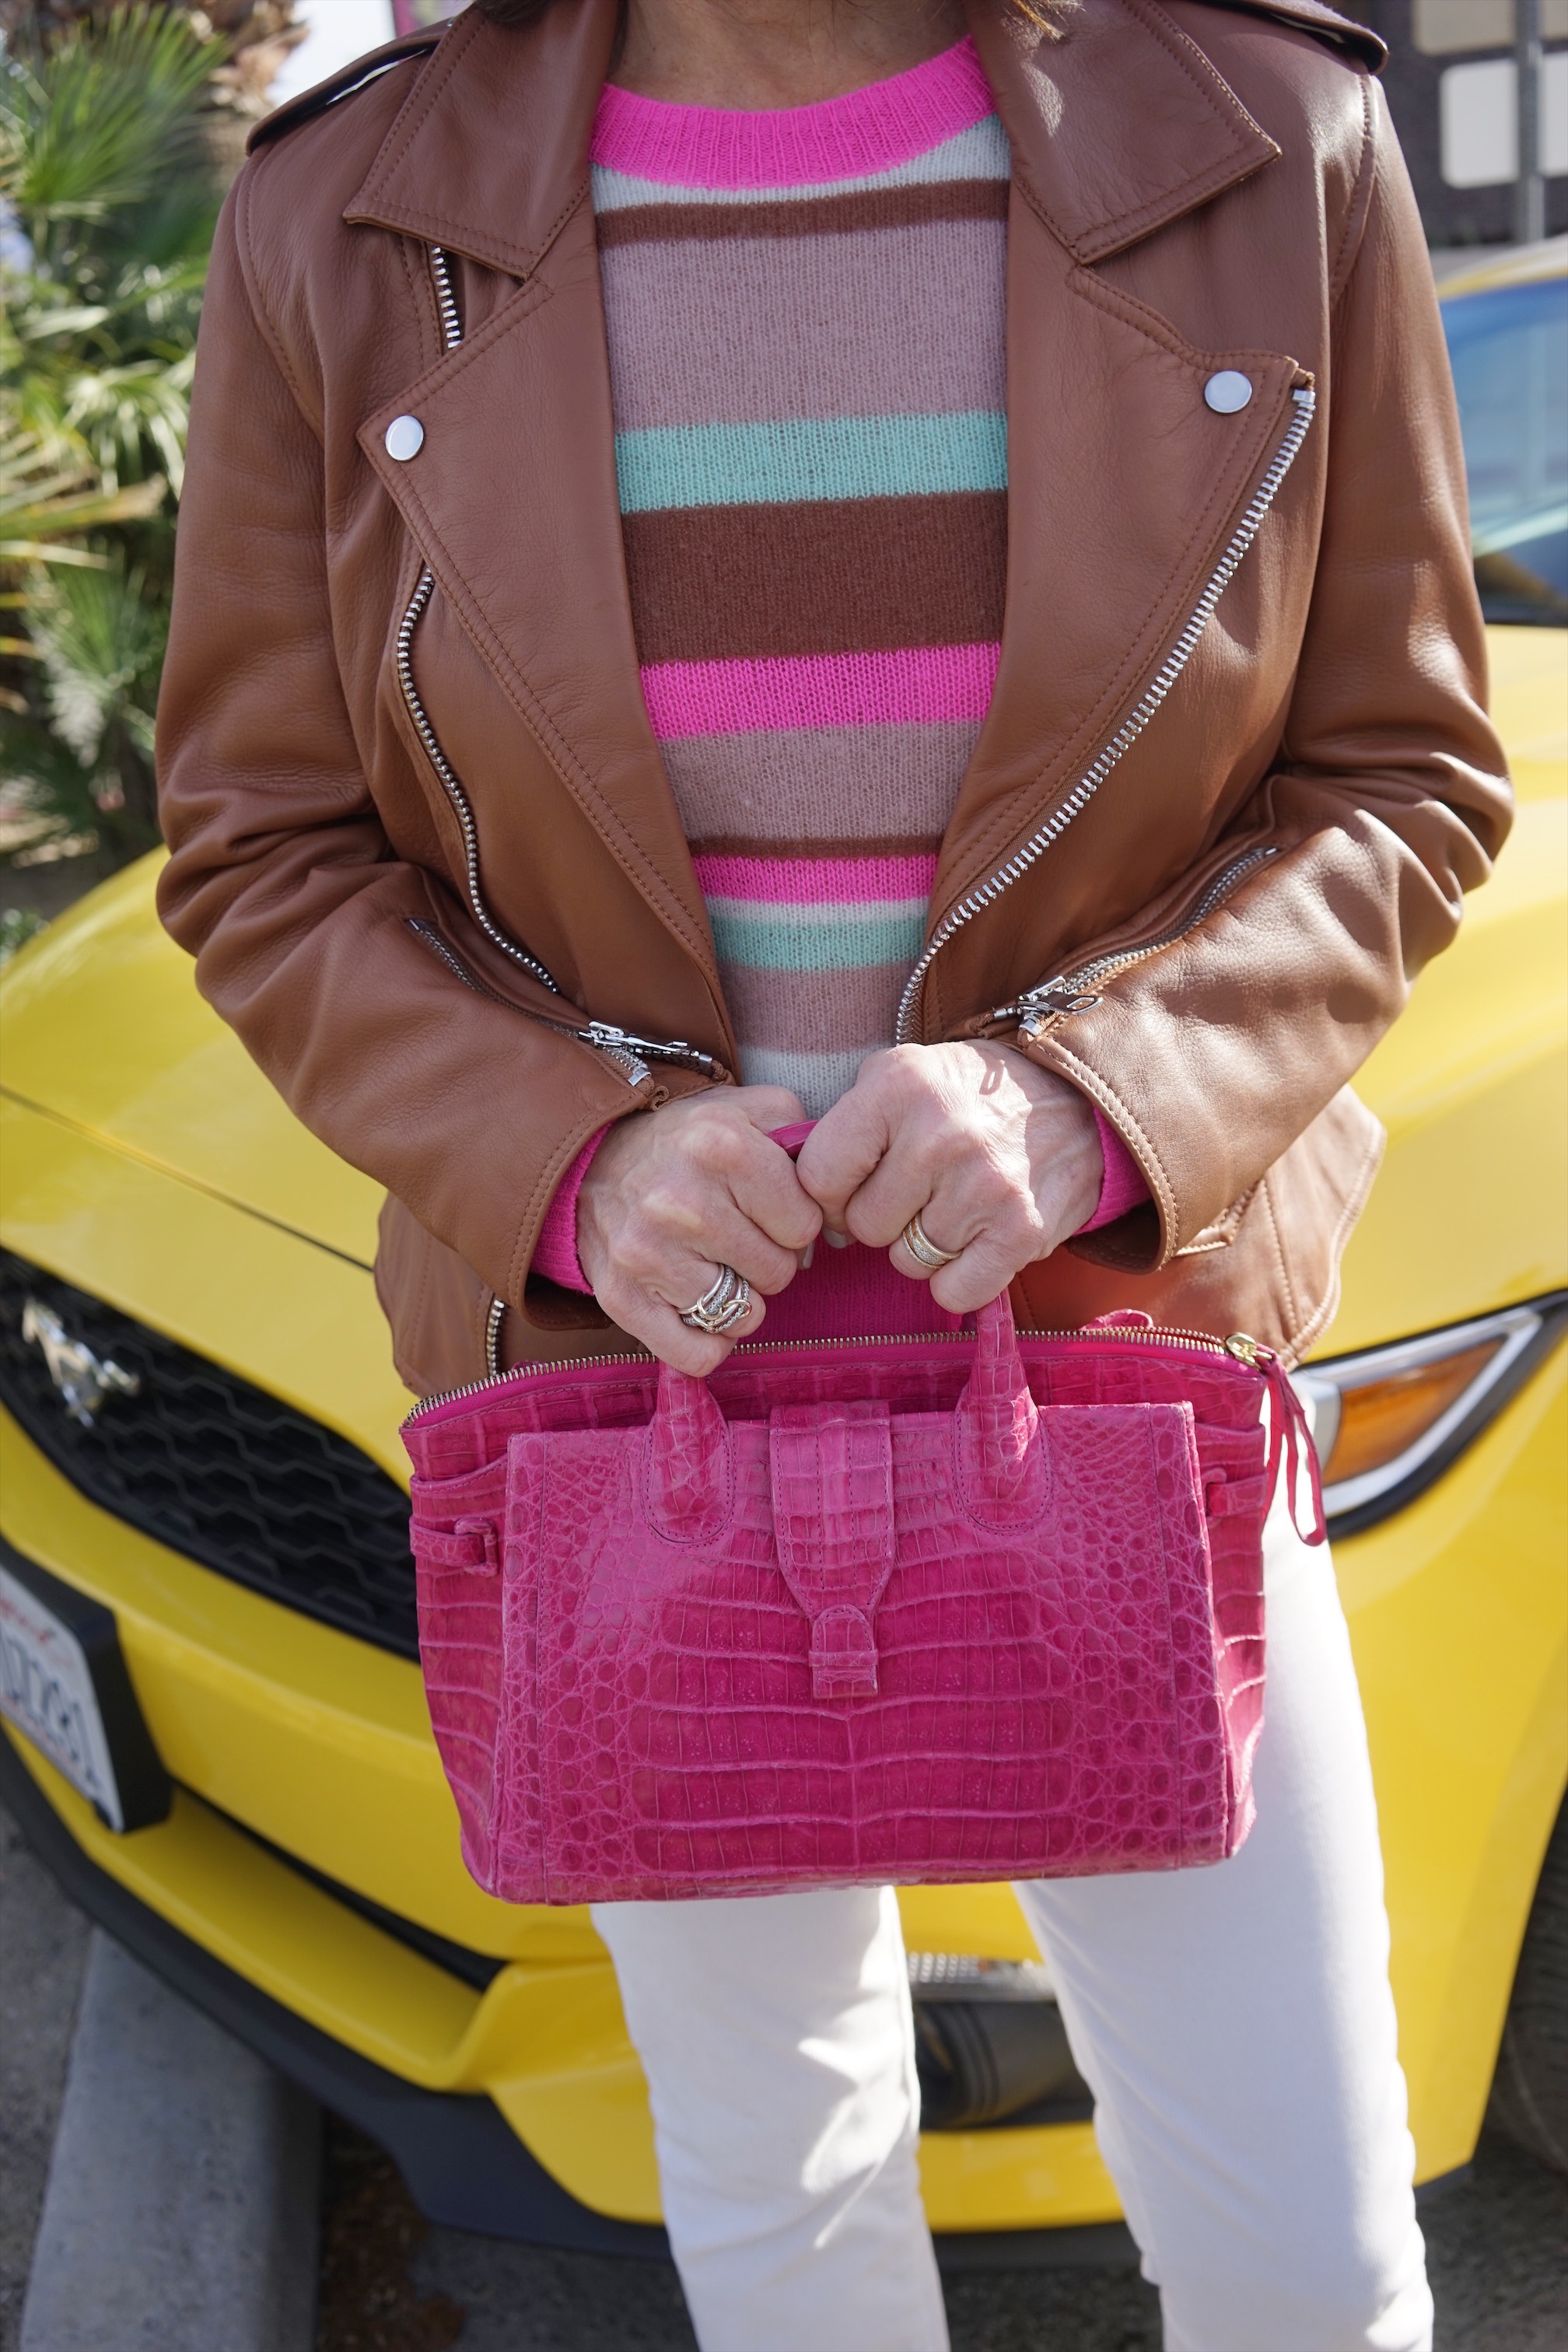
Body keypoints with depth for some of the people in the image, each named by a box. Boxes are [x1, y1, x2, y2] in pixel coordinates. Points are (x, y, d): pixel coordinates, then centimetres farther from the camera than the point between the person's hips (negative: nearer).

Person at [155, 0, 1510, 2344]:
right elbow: (265, 857, -2)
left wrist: (1094, 1092, -22)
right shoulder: (341, 231, -7)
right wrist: (569, 1159, -20)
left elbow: (1405, 773, -3)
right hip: (632, 1373, 1)